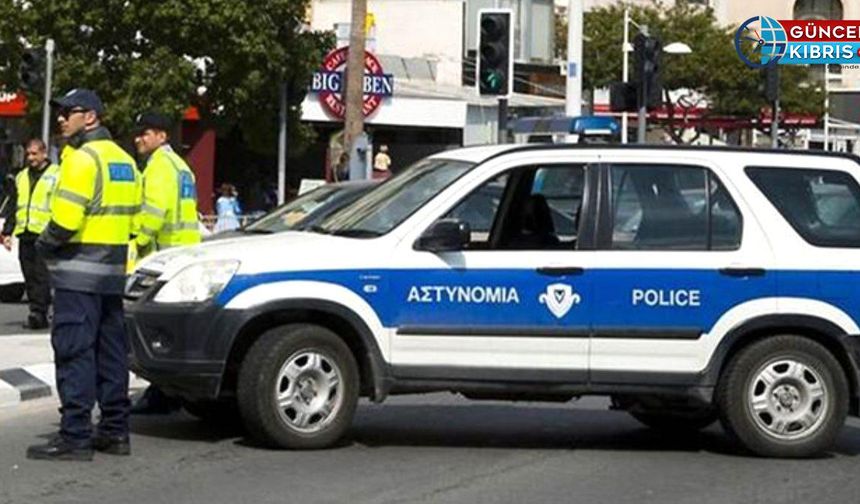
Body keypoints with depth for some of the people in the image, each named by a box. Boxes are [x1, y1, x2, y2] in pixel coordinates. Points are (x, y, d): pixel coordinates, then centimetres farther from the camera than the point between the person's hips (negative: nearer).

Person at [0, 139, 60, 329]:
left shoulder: (56, 175, 1)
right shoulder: (21, 177, 20)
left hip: (45, 235, -6)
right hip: (25, 235, 6)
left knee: (41, 276, -12)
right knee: (30, 277, 6)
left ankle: (38, 313, -16)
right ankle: (38, 314, 10)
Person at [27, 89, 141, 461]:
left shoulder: (83, 159, -14)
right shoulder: (124, 160, 16)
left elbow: (66, 217, -21)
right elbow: (133, 214, 17)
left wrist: (45, 243, -5)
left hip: (79, 270, -9)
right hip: (113, 270, 9)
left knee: (74, 353, -7)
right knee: (110, 352, 12)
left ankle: (75, 436, -9)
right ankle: (115, 431, 17)